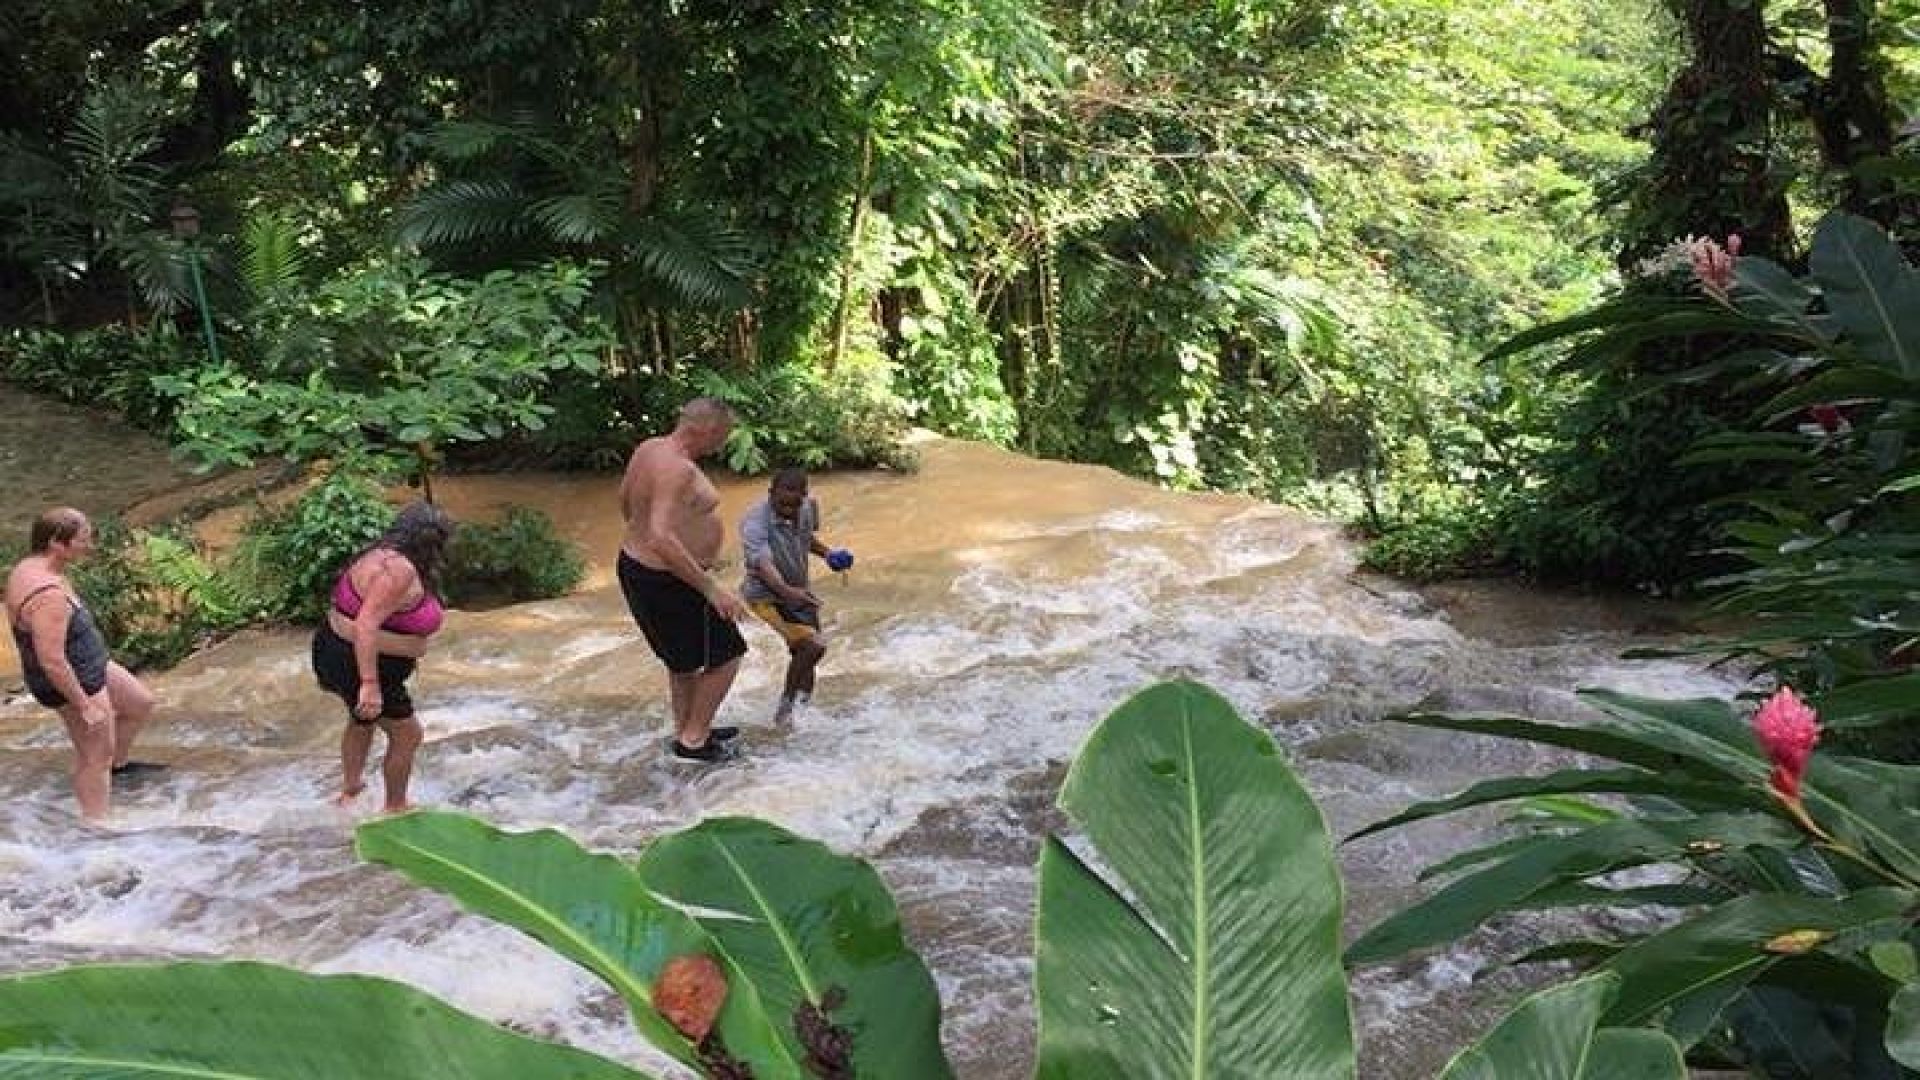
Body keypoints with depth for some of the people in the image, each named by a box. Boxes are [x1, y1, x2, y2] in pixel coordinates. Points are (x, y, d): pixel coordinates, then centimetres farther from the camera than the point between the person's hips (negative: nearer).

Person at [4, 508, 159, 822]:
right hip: (73, 682, -10)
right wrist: (85, 706, -23)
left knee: (141, 704, 24)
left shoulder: (28, 568, -2)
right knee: (95, 758, 5)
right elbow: (52, 661, -32)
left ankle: (117, 765, 44)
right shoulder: (48, 595, -34)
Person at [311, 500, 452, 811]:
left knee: (364, 720, 33)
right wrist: (370, 685, -35)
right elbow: (366, 625, -33)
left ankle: (349, 788, 49)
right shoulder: (399, 569, -26)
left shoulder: (386, 555, 3)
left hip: (339, 649, 11)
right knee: (407, 735, 6)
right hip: (359, 665, -11)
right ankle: (395, 808, 22)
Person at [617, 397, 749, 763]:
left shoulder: (649, 448, -1)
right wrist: (712, 589, -33)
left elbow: (625, 499, 16)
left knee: (684, 655, 28)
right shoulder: (678, 469, -29)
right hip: (670, 582, -9)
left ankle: (688, 730, 42)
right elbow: (661, 538, -37)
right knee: (725, 658, 9)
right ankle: (692, 740, 18)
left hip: (636, 566, 9)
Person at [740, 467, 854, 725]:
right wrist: (787, 591, -58)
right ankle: (788, 699, 1)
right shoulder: (755, 523, -29)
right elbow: (763, 564, -43)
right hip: (767, 595, -8)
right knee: (813, 645, -21)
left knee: (803, 649, 20)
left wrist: (827, 552, -1)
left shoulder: (807, 508, -6)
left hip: (798, 592, 8)